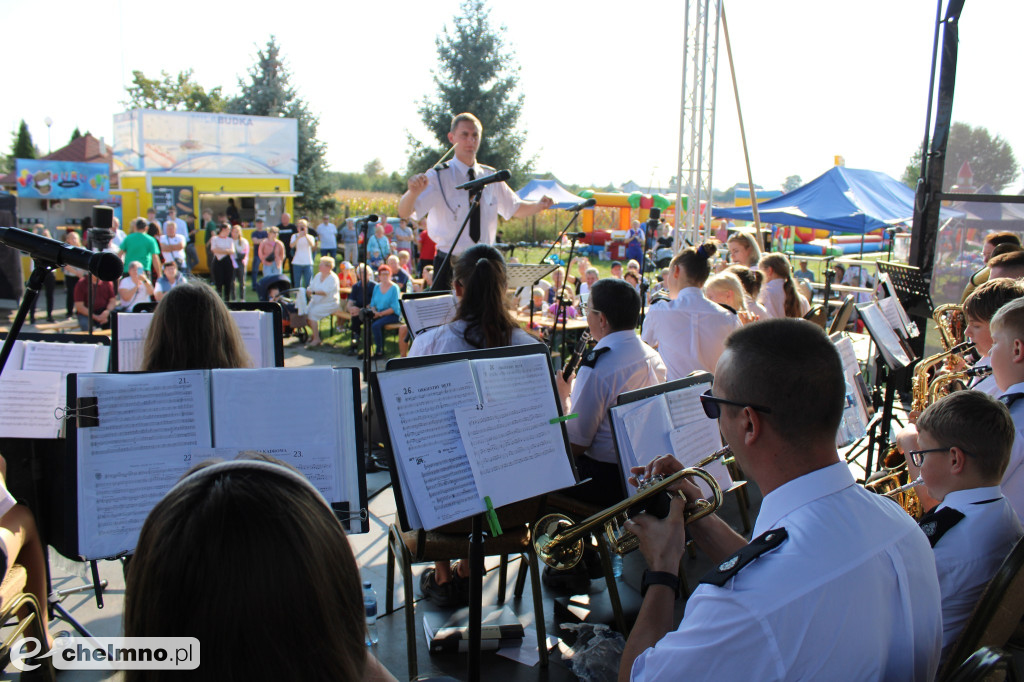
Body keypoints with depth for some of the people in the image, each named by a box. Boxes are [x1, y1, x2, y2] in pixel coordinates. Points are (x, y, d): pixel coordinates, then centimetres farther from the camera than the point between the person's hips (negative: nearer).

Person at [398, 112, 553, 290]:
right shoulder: (438, 176, -7)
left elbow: (516, 209, 21)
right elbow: (404, 212, -18)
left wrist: (539, 205, 1)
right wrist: (413, 192, -40)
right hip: (449, 266, -4)